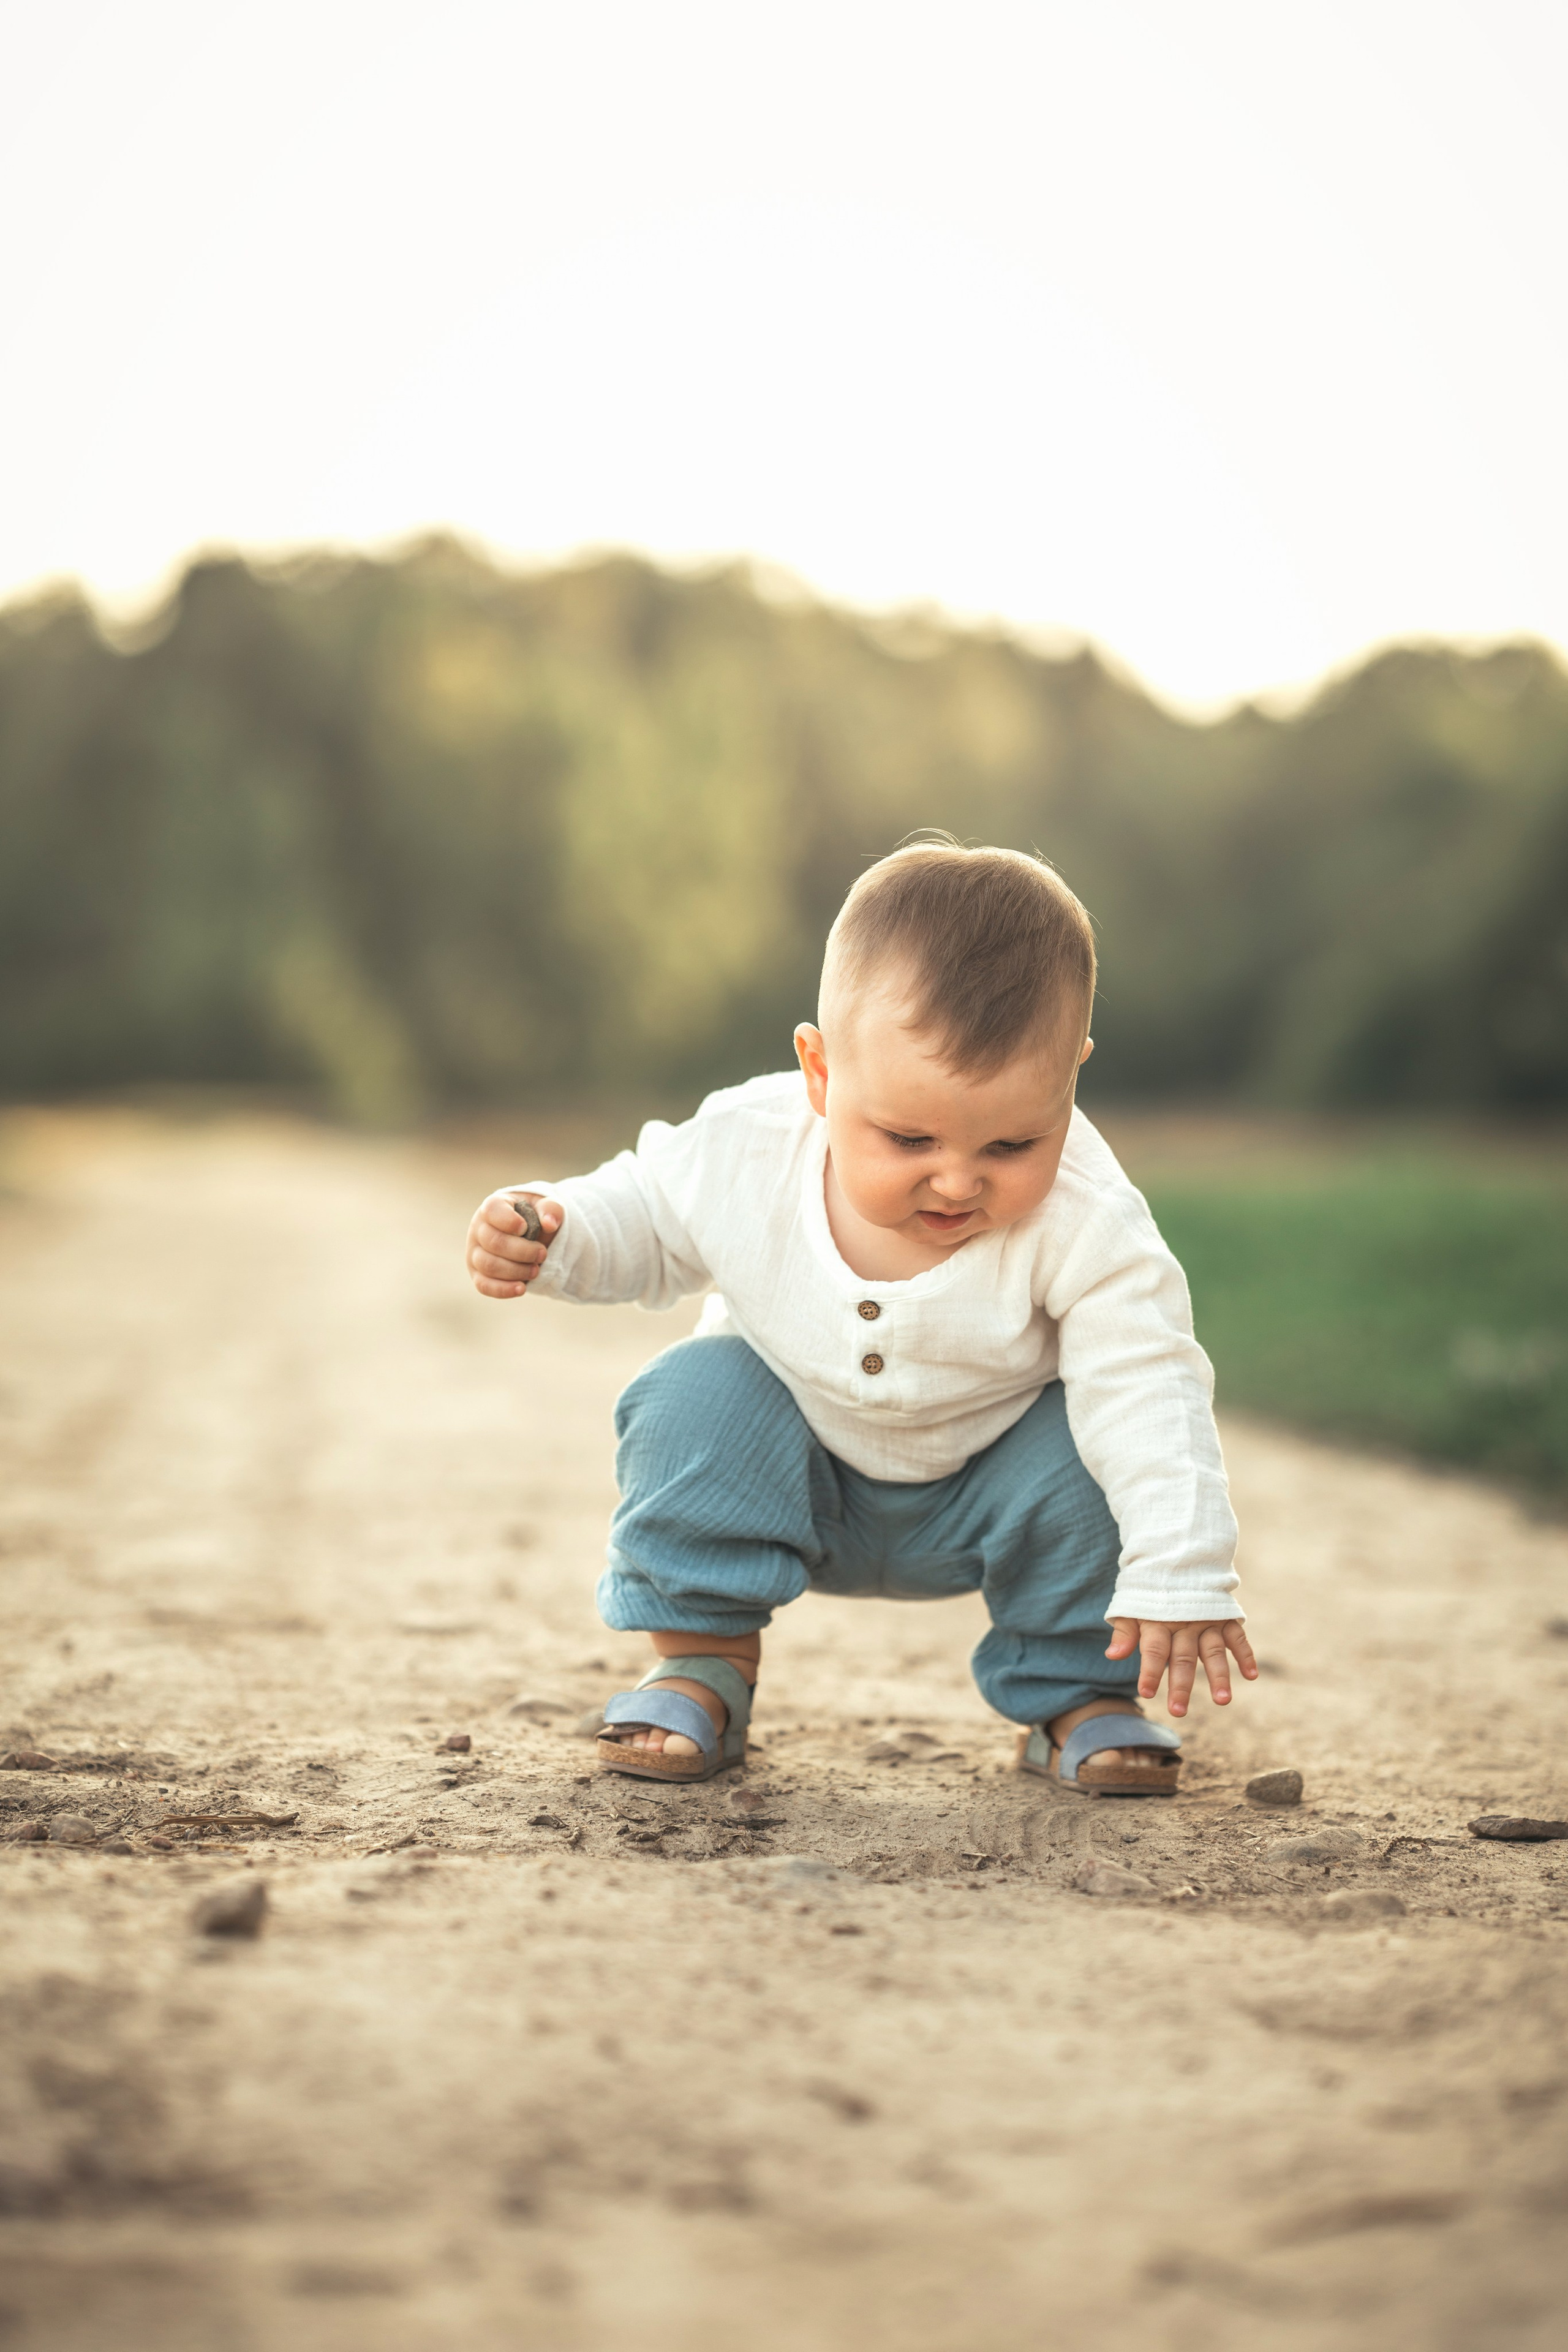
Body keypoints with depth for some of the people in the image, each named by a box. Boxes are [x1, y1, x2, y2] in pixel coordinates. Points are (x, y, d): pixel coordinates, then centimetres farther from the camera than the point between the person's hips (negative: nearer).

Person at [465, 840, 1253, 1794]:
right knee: (692, 1400, -26)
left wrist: (1182, 1574, -38)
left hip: (988, 1490, -1)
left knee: (1086, 1460, -28)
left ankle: (1078, 1692, -2)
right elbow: (645, 1216, -5)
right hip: (798, 1481, 1)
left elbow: (1149, 1391, -30)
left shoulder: (1085, 1222, -32)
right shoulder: (744, 1151, -26)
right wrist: (555, 1232, -26)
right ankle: (703, 1663, -7)